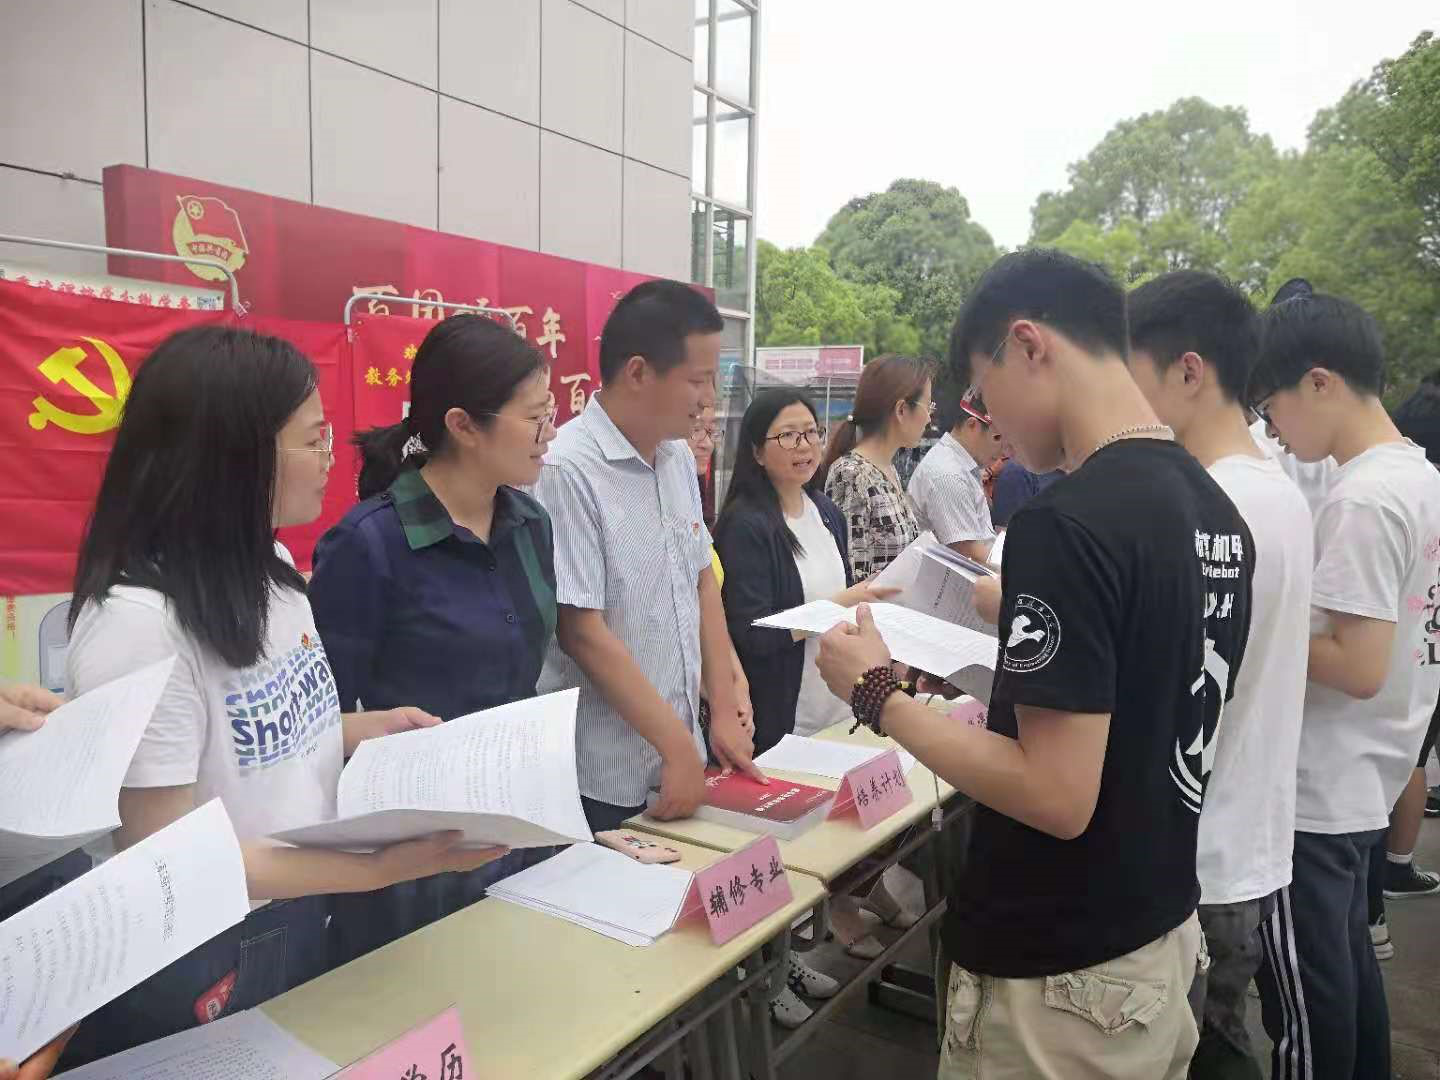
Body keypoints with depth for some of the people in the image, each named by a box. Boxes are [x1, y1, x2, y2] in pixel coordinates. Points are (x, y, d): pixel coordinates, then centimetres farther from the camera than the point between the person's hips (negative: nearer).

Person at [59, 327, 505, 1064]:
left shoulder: (268, 568, -1)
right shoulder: (138, 622, -27)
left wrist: (358, 730, -5)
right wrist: (383, 866, -30)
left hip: (297, 921, 8)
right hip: (191, 963, -8)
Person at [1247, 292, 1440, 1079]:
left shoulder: (1362, 501, -24)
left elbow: (1357, 667, -25)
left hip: (1313, 790, -9)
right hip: (1362, 777, 9)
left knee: (1306, 994, 8)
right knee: (1345, 967, 23)